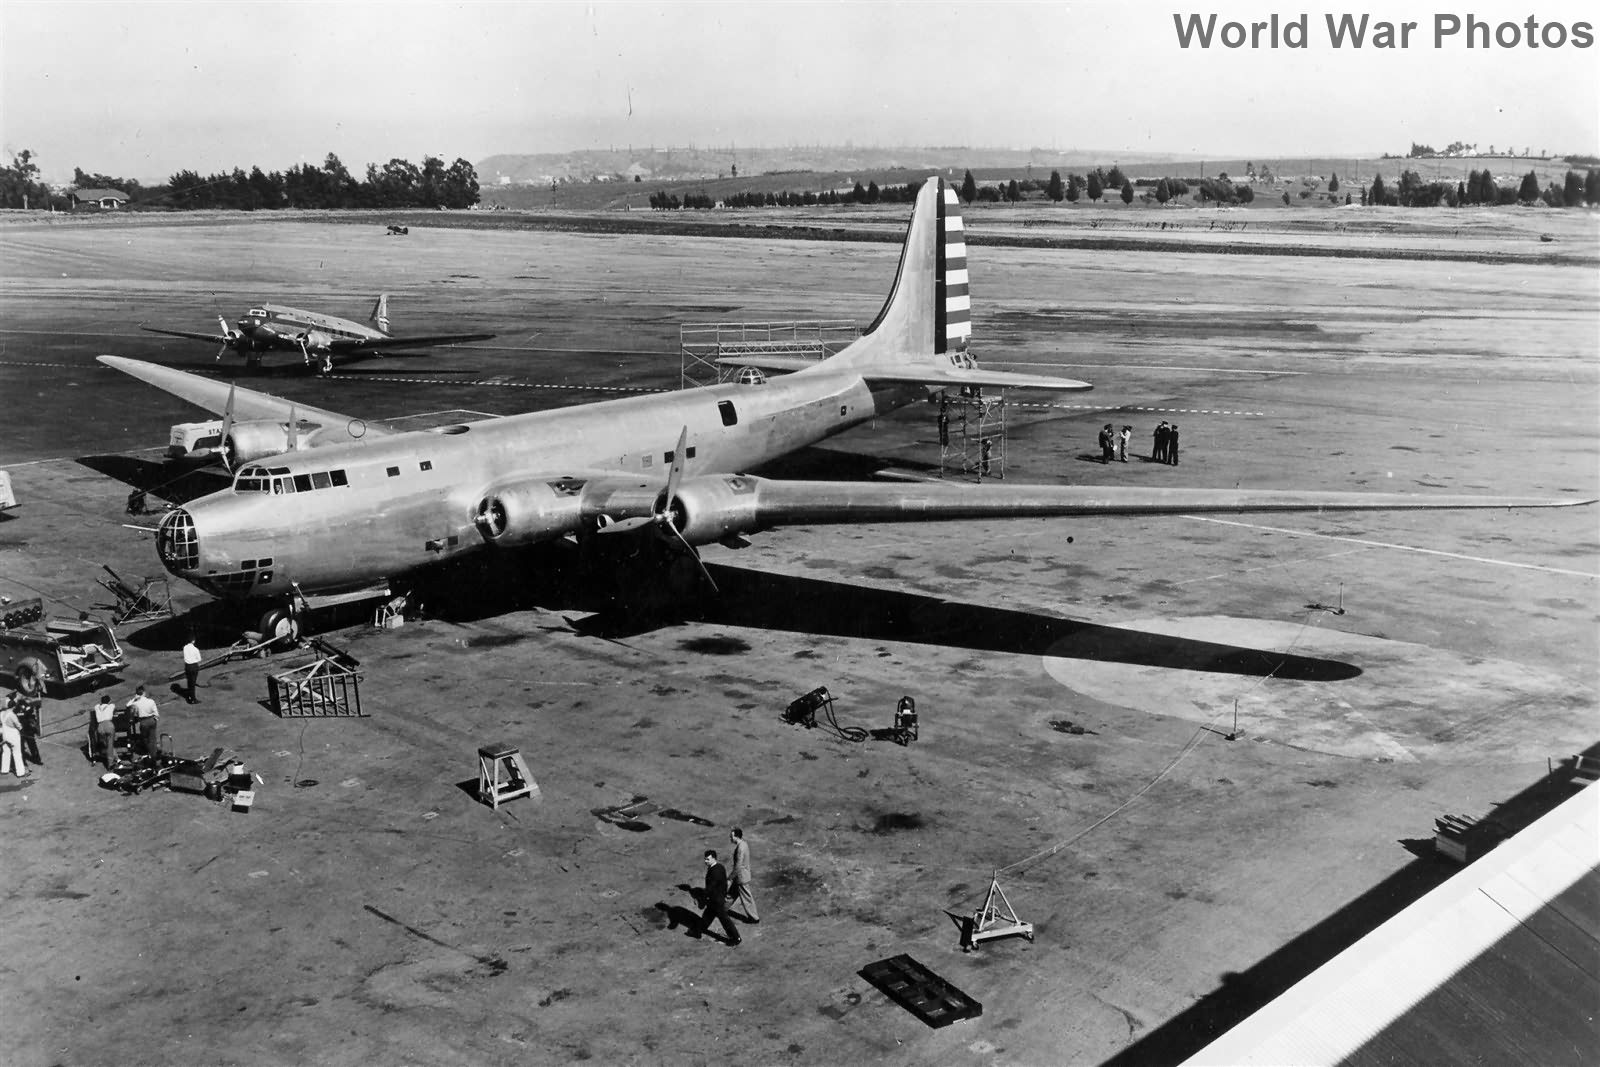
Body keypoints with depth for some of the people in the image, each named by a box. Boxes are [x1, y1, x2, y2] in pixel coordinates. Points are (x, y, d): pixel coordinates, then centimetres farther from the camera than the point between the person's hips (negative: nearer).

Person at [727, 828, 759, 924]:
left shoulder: (741, 849, -30)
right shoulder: (745, 843, -1)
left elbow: (738, 866, -27)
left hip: (741, 876, -9)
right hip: (743, 874, 9)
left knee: (746, 898, 8)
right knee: (731, 893, 23)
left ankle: (754, 918, 22)